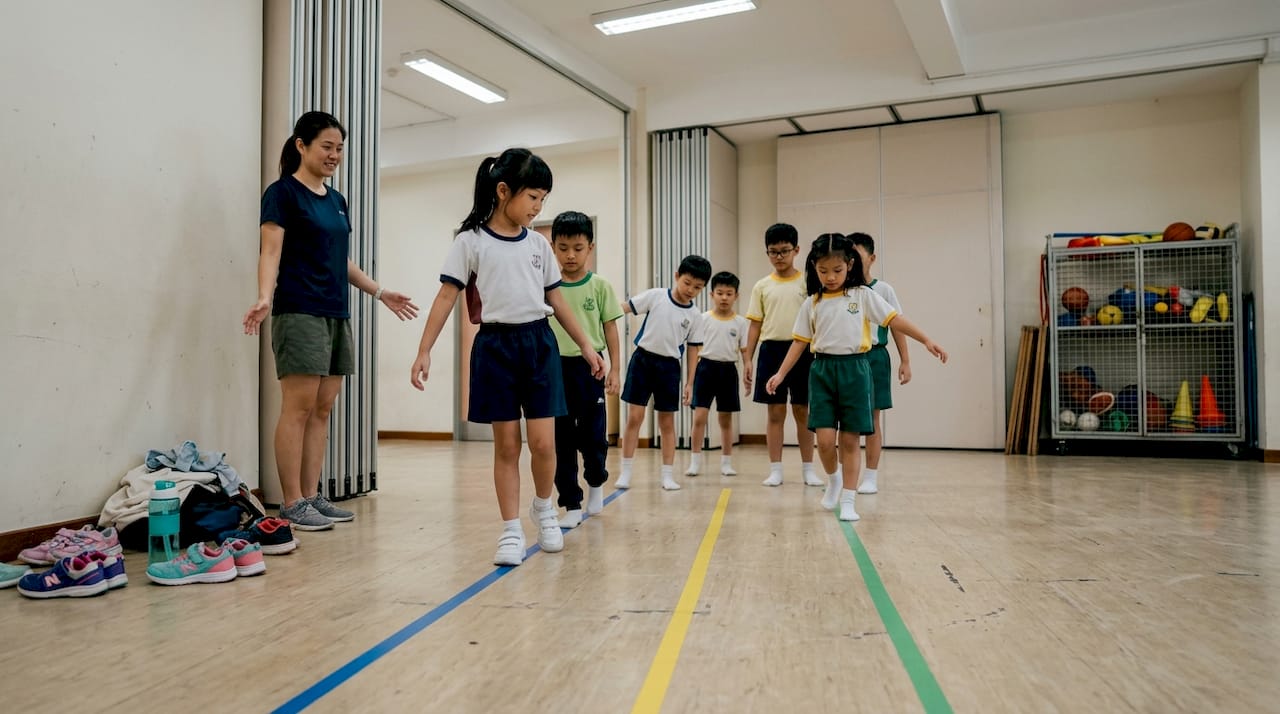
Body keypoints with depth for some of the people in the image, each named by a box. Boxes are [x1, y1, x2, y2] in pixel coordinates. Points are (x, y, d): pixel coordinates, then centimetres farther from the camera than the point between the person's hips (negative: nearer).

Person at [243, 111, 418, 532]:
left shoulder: (336, 200, 18)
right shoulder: (283, 192, -3)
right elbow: (271, 252, -12)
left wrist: (380, 293, 26)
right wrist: (264, 298, -28)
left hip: (337, 315, 8)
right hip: (299, 313, -7)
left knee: (322, 409, 7)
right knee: (299, 406, -8)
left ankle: (312, 496, 12)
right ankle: (292, 504, -3)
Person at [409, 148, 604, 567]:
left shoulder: (539, 245, 9)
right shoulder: (471, 241, -3)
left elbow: (556, 300, 15)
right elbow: (446, 298, -5)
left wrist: (586, 347, 15)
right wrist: (424, 351, -11)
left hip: (539, 343, 3)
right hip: (495, 345, -3)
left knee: (543, 442, -2)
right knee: (506, 445, 2)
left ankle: (543, 508, 25)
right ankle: (511, 530, 13)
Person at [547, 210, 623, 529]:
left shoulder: (600, 286, 0)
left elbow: (610, 328, 4)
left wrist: (615, 369, 0)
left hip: (589, 367, -1)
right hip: (555, 368, 1)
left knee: (593, 437, 5)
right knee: (562, 441, 5)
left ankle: (596, 482, 36)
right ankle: (572, 505, 15)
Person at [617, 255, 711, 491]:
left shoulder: (695, 316, 1)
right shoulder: (655, 296, -4)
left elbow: (693, 350, 5)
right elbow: (623, 308, -3)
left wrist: (690, 383, 4)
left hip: (669, 366, 2)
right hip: (642, 359, -1)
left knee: (667, 422, 7)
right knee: (635, 417, -3)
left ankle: (667, 475, 15)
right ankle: (625, 472, 6)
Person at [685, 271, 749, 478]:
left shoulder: (740, 322, 3)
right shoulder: (703, 319, 0)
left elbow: (744, 350, 4)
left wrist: (747, 370, -11)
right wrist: (691, 374, -4)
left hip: (728, 370, 2)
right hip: (706, 368, -1)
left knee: (726, 419, 10)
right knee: (699, 417, -7)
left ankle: (726, 463, 20)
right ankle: (695, 462, 2)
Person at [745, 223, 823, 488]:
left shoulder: (807, 282, 3)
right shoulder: (762, 286, 7)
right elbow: (755, 325, 7)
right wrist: (747, 359, 1)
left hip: (801, 350, -1)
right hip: (772, 350, 1)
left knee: (802, 411, 6)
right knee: (775, 412, 4)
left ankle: (808, 469, 16)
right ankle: (775, 470, 11)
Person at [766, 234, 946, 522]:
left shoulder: (863, 295, 1)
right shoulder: (812, 304, 7)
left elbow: (894, 319, -4)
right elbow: (801, 342, 10)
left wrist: (926, 341, -14)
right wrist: (781, 373, 3)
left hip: (854, 369, -1)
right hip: (822, 370, 1)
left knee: (850, 440, 3)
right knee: (825, 439, -7)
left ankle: (847, 501, 13)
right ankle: (834, 479, 24)